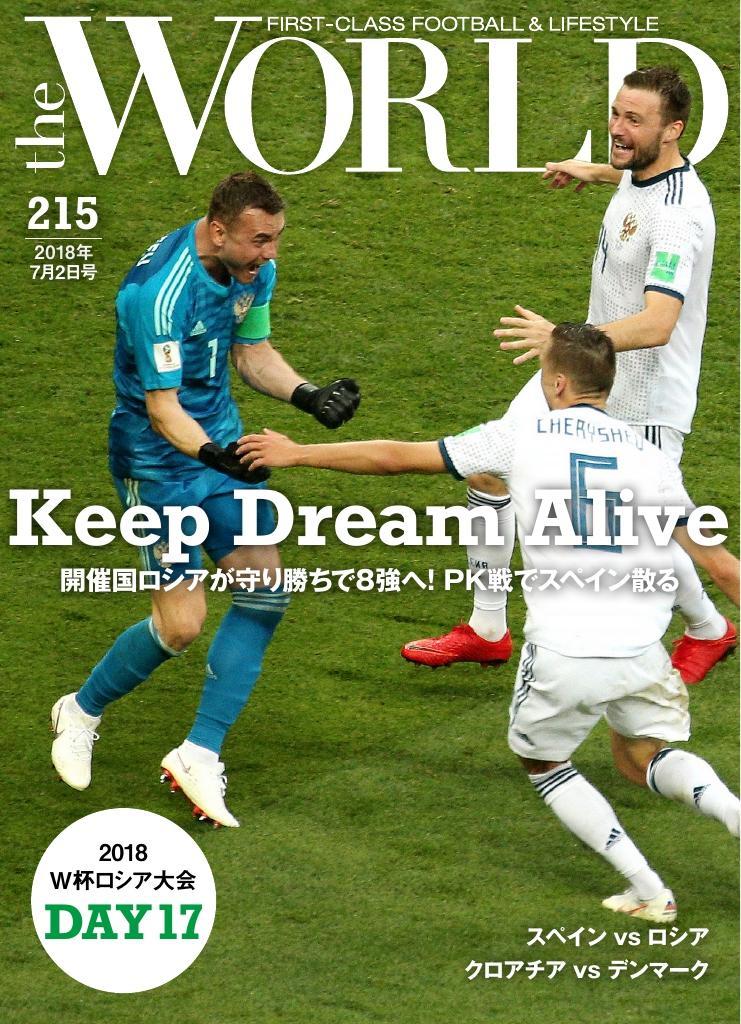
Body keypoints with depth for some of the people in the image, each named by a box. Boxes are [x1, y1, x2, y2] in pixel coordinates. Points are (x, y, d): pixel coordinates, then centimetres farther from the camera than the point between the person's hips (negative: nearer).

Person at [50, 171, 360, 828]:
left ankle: (199, 755, 5)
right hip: (158, 458, -7)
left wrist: (309, 396, -5)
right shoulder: (160, 292, -29)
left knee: (264, 592, -5)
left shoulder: (254, 268, -4)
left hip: (223, 443, 8)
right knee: (182, 624, -9)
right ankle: (81, 712, 20)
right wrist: (216, 455, -43)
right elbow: (162, 408, -26)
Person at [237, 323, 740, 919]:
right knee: (644, 759, 26)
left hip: (563, 654, -3)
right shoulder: (650, 457, 7)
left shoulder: (523, 436, 1)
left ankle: (648, 890, 12)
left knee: (543, 763, 23)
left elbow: (398, 458, 7)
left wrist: (297, 453, 18)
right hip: (640, 649, 3)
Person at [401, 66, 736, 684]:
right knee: (489, 469, 4)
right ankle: (487, 631, 18)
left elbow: (657, 325, -41)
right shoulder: (641, 173, -2)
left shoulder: (678, 216, -30)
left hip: (645, 399, -9)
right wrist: (597, 173, 38)